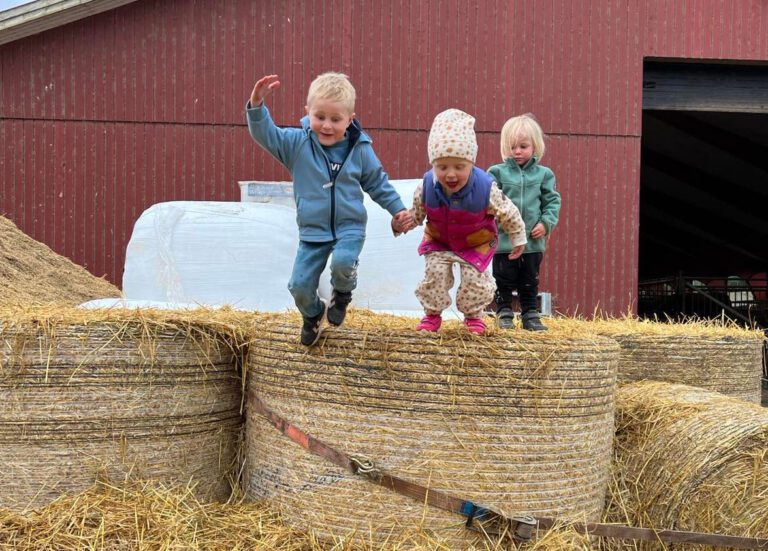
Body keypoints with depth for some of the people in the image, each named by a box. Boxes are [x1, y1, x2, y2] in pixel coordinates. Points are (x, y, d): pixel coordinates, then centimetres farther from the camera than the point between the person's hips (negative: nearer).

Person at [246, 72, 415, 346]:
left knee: (342, 262, -33)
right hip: (312, 231, 2)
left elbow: (377, 183, 9)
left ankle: (343, 293, 5)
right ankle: (314, 313, 33)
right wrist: (256, 105, -34)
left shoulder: (360, 149, -4)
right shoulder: (297, 142, -6)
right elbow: (265, 134, -17)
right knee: (299, 286, -4)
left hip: (350, 227, -1)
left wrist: (398, 210, 5)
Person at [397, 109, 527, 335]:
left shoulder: (486, 189, -33)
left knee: (475, 278, -4)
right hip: (438, 241, 2)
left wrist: (518, 239, -2)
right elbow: (415, 213, -5)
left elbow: (509, 214, -14)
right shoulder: (426, 188, -27)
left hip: (477, 243, -1)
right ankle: (432, 314, 18)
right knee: (434, 273, -7)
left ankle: (473, 315, 24)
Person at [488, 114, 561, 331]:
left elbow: (552, 202, 6)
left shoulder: (543, 174, 4)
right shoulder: (497, 173, -1)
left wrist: (546, 223, -7)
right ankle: (504, 315, 18)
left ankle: (530, 315, 21)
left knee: (530, 282, 11)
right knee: (504, 281, 7)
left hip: (533, 240, 2)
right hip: (504, 239, -2)